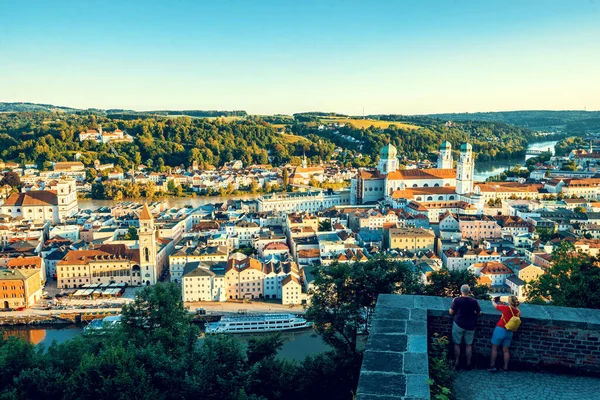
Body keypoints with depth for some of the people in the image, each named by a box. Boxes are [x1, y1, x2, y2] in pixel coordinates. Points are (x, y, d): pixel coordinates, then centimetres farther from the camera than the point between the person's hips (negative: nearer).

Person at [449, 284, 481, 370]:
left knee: (457, 344, 8)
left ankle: (456, 363, 8)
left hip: (458, 325, -2)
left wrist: (453, 303, 9)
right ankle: (468, 364, 14)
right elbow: (479, 313, 3)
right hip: (470, 326, 2)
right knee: (469, 345, 11)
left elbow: (451, 312, -6)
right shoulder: (474, 301, -7)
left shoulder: (457, 300, -12)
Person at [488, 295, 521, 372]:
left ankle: (492, 366, 8)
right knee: (506, 350, 13)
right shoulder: (518, 312, -4)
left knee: (494, 349, 5)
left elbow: (496, 306, -1)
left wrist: (493, 301, 21)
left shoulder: (506, 308, -16)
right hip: (509, 332, 5)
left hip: (500, 330, -5)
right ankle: (505, 368, 17)